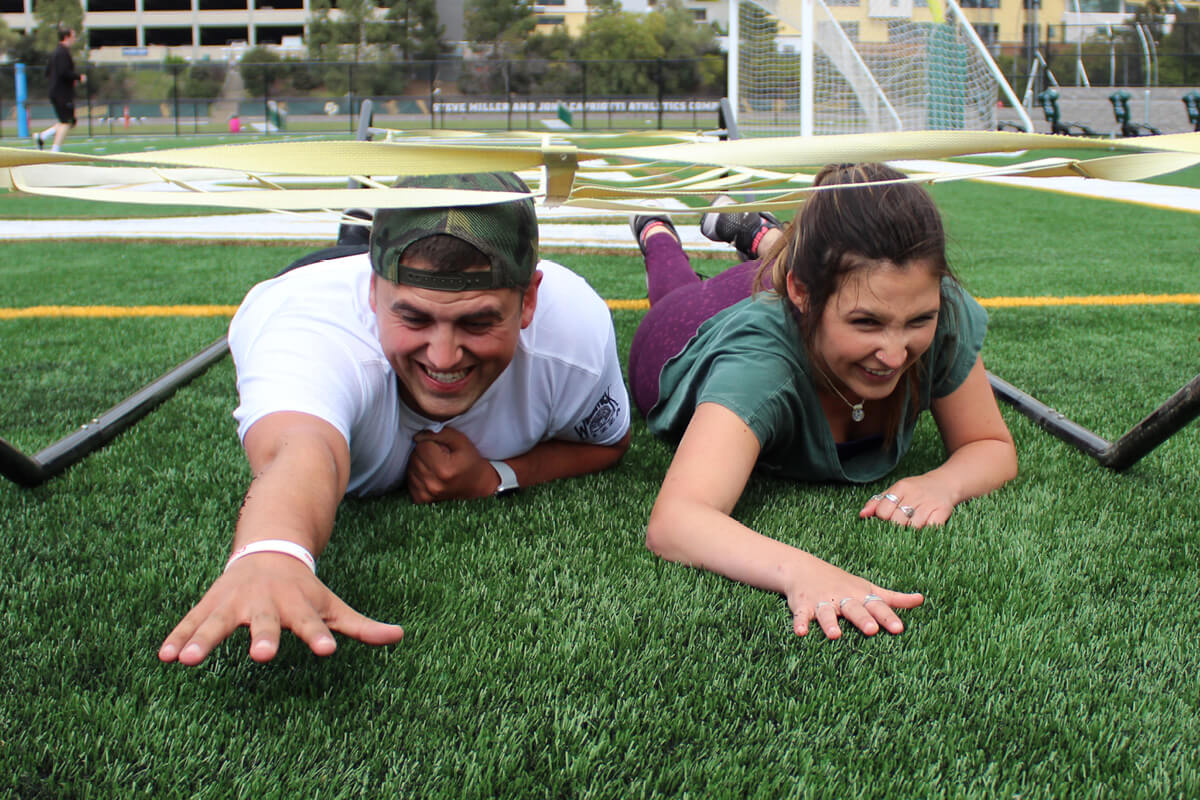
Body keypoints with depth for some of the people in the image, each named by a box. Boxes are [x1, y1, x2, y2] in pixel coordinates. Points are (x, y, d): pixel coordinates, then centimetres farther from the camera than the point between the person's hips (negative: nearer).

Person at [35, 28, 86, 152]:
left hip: (55, 92, 10)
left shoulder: (55, 52, 17)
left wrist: (72, 78, 19)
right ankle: (55, 150, -7)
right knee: (66, 122, -7)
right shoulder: (63, 52, -13)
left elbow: (48, 72, 21)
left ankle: (42, 136, 9)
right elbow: (63, 72, -24)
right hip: (63, 94, -10)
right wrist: (79, 77, -11)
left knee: (70, 122, 13)